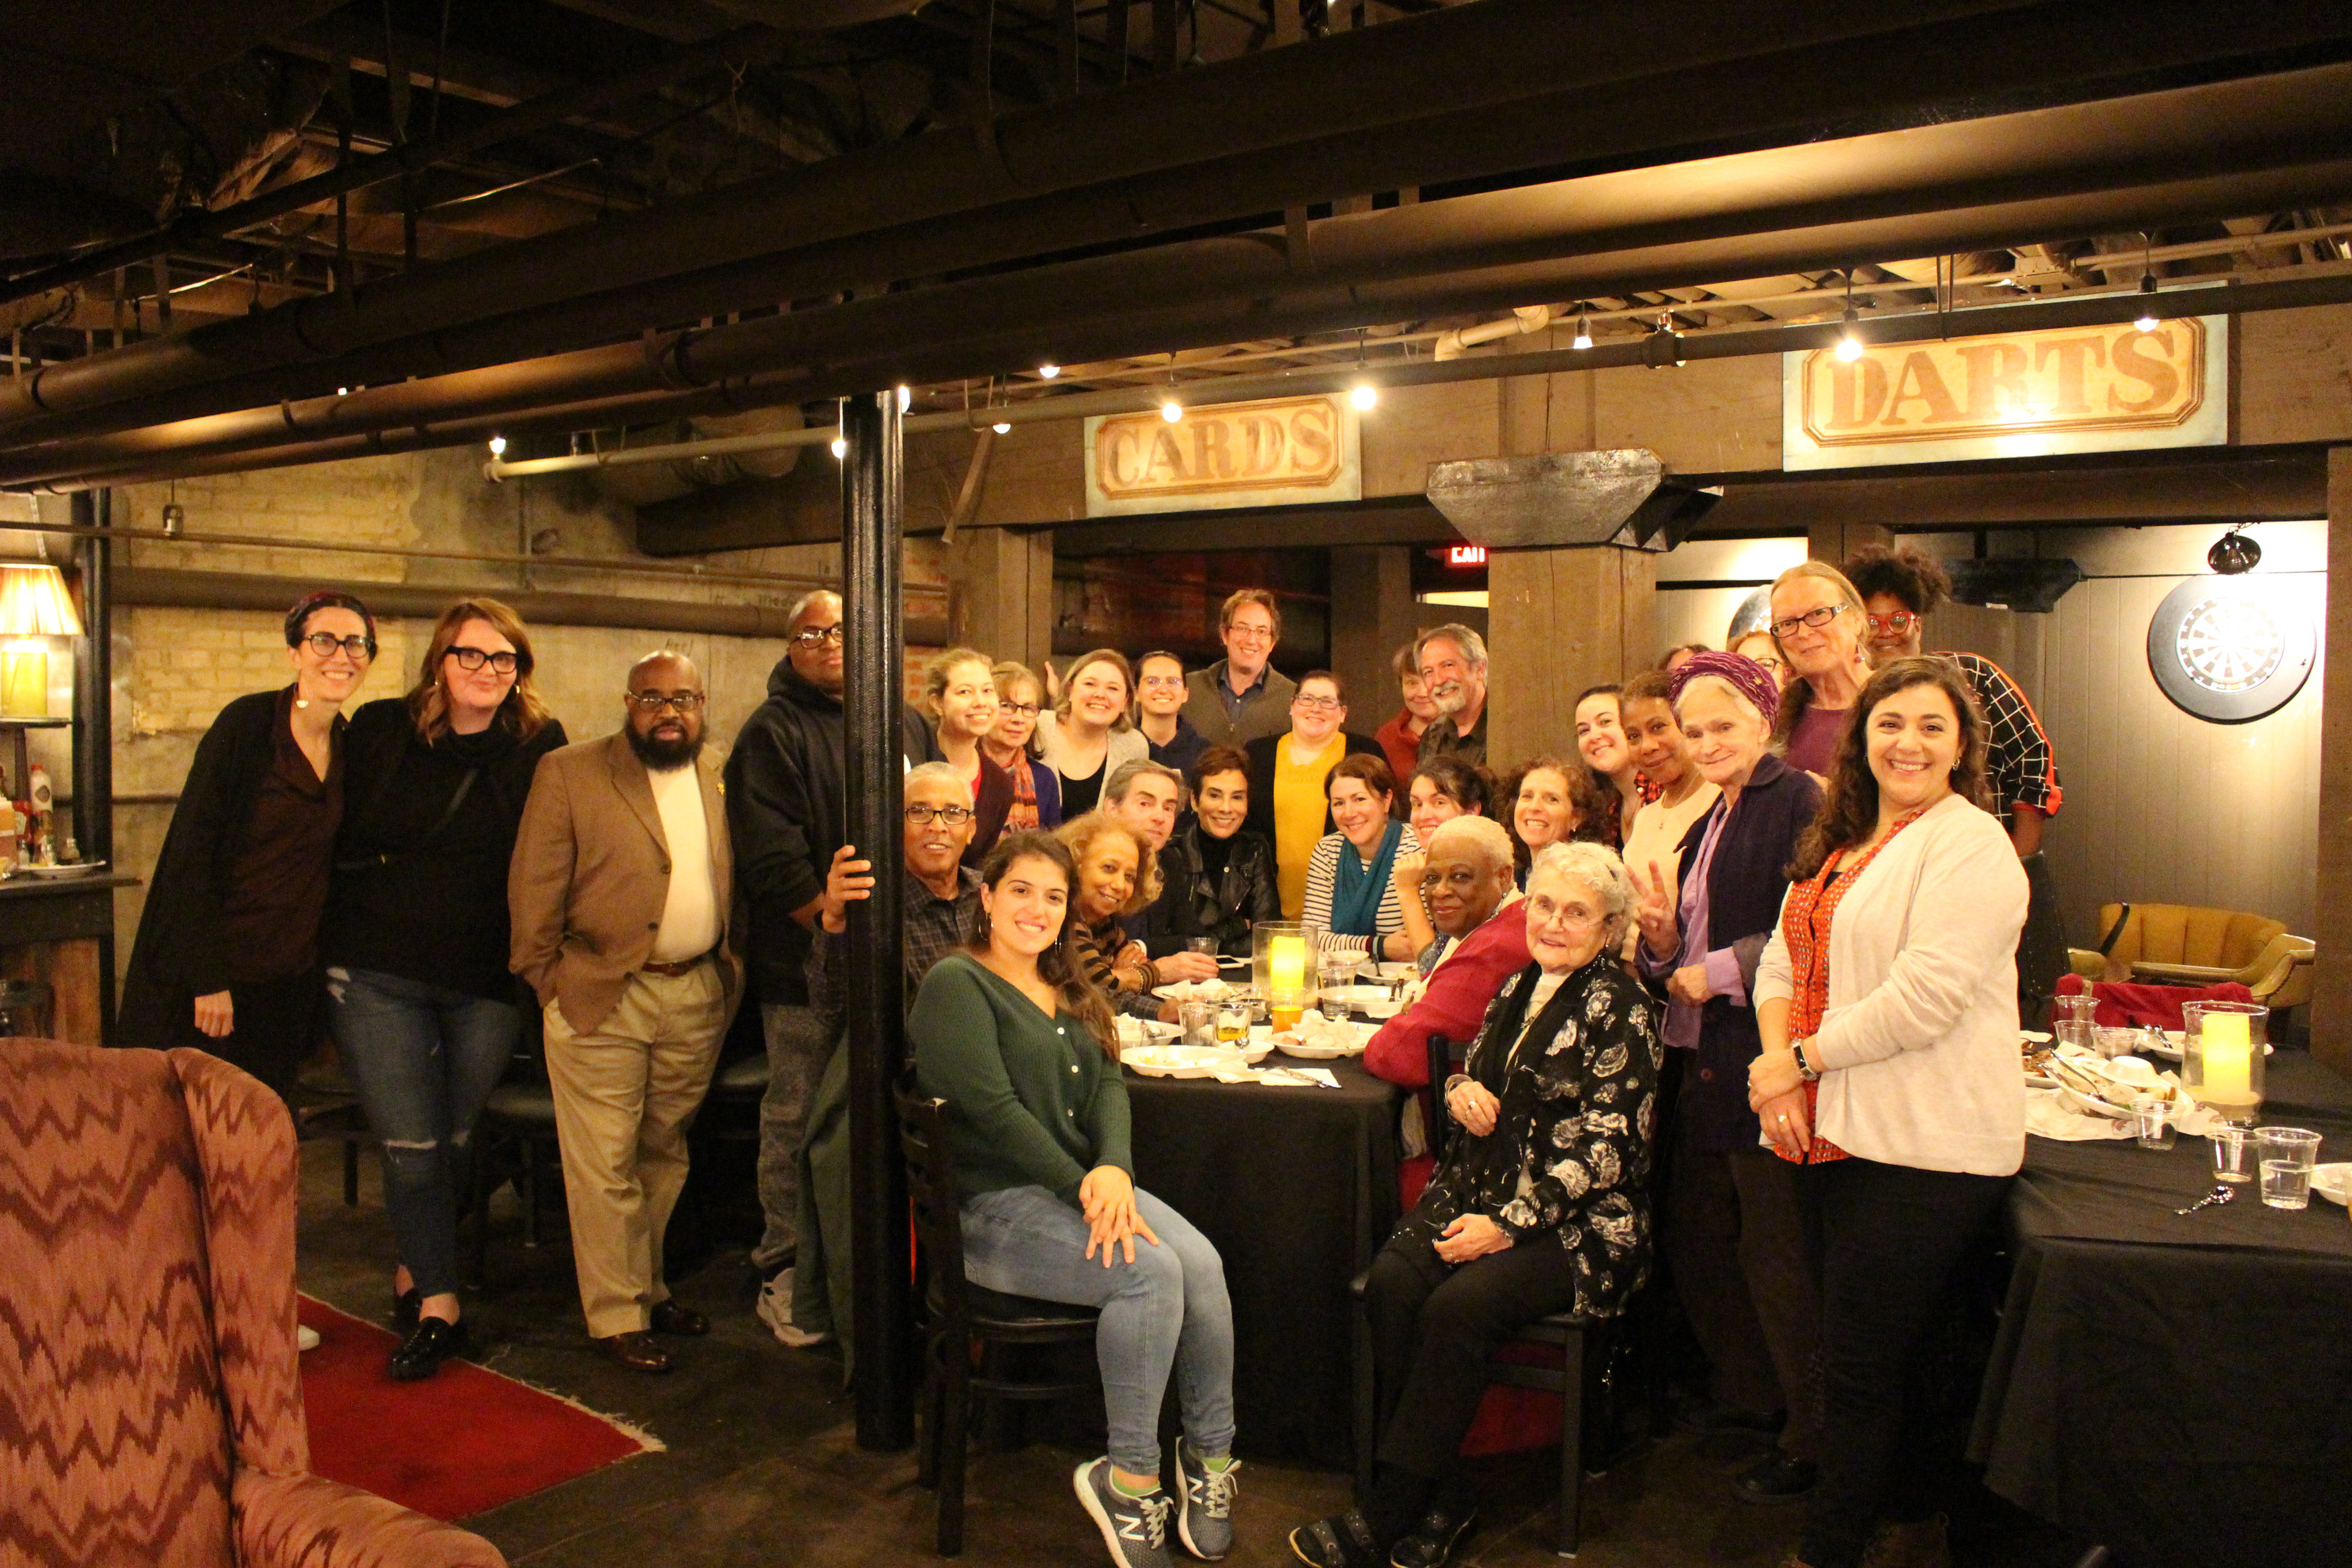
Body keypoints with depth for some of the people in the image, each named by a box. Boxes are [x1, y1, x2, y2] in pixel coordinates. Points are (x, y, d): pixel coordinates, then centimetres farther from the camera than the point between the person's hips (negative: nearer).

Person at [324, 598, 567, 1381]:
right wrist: (334, 941, 1)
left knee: (457, 1141, 12)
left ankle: (416, 1268, 35)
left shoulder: (540, 747, -1)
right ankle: (438, 1305, 12)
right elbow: (335, 839, 5)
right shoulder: (380, 732, 0)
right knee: (411, 1145, -2)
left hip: (488, 980, 1)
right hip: (380, 974, 0)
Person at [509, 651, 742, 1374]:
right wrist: (550, 983, -6)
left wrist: (729, 972, 7)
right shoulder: (569, 773, -4)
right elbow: (533, 890, -4)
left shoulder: (718, 779, 10)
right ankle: (617, 1317, 11)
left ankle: (650, 1289, 30)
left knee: (665, 1156, 16)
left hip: (699, 996, 5)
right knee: (606, 1167, 0)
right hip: (602, 999, -4)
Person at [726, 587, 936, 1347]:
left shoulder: (906, 724, 15)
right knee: (798, 1118, 2)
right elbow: (774, 862, -10)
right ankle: (785, 1270, 15)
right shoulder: (773, 733, -2)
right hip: (806, 964, -5)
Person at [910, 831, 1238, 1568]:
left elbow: (1109, 1084, 8)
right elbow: (993, 1108, -15)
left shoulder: (1069, 991, 20)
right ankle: (1131, 1477, -12)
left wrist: (1113, 1169, -13)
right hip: (994, 1206, -7)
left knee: (1203, 1263, -19)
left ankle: (1210, 1458, -3)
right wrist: (1082, 1189, -19)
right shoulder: (957, 984, -5)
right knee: (1151, 1271, -27)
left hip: (1084, 1183, 7)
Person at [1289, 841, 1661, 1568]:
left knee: (1460, 1304, -29)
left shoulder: (1618, 1009, -6)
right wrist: (1461, 1088, 1)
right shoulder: (1518, 988, 15)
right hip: (1478, 1188, 6)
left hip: (1576, 1221, -6)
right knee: (1391, 1280, -22)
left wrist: (1510, 1225, -19)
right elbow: (1473, 1068, 28)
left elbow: (1604, 1145, -12)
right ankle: (1441, 1500, -12)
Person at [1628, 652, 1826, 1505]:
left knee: (1774, 1256, 1)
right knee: (1696, 1237, 18)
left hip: (1766, 1063, -9)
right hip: (1710, 1064, 9)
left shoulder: (1797, 803, -12)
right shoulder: (1708, 825, 17)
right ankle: (1747, 1394, 36)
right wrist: (1662, 937, -2)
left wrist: (1720, 972, -15)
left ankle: (1811, 1441, 17)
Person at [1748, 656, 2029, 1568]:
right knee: (1874, 1360, 17)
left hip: (1922, 1150, -8)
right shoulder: (1838, 844, 16)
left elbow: (1927, 994, -20)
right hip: (1831, 1134, 8)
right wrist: (1778, 1064, -5)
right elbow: (1781, 962, 13)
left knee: (1860, 1371, -1)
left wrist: (1801, 1057, -14)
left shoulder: (1969, 844, -10)